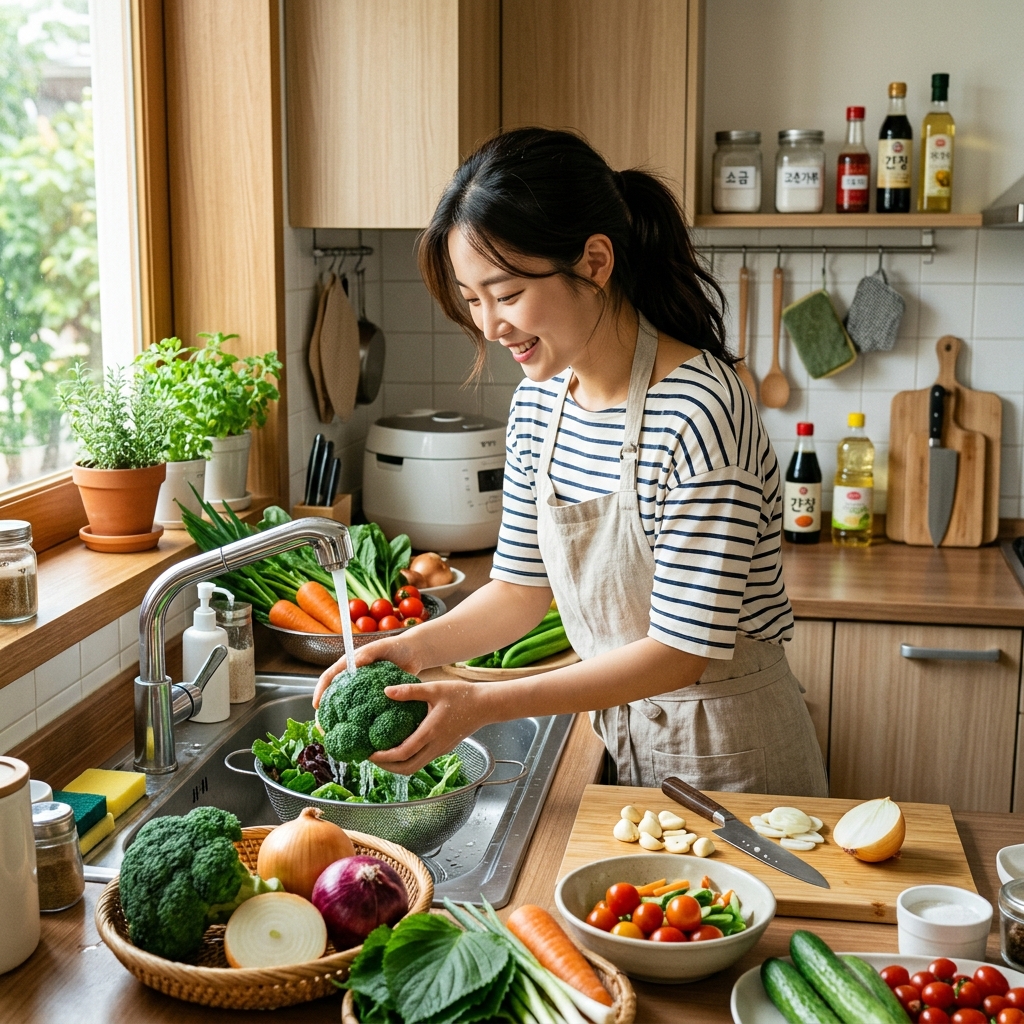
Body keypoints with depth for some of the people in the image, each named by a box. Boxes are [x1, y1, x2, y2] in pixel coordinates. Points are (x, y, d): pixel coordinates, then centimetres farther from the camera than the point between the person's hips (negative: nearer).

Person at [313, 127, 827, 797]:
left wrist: (486, 704, -28)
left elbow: (681, 651, -26)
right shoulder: (538, 403, -3)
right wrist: (414, 648, -13)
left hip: (732, 754, -7)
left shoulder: (699, 412, -28)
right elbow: (523, 585, 5)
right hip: (627, 741, 7)